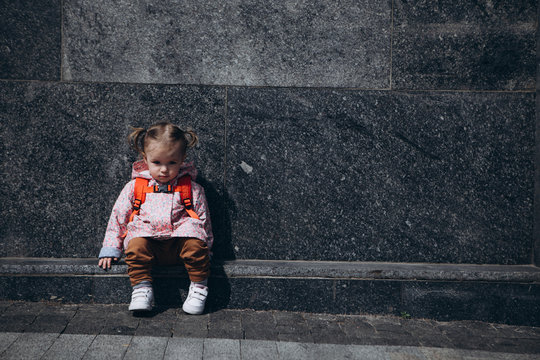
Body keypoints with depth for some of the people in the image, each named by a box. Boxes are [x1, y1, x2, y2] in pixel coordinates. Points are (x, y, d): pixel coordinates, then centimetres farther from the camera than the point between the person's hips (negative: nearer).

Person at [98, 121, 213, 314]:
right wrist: (110, 248, 10)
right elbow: (118, 215, 14)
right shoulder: (134, 187, 11)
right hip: (146, 238, 1)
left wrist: (205, 249, 6)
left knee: (196, 244, -31)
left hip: (179, 239, 0)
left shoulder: (191, 189, 8)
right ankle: (141, 288, -18)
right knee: (136, 246, -32)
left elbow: (203, 219, 12)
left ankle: (198, 287, -12)